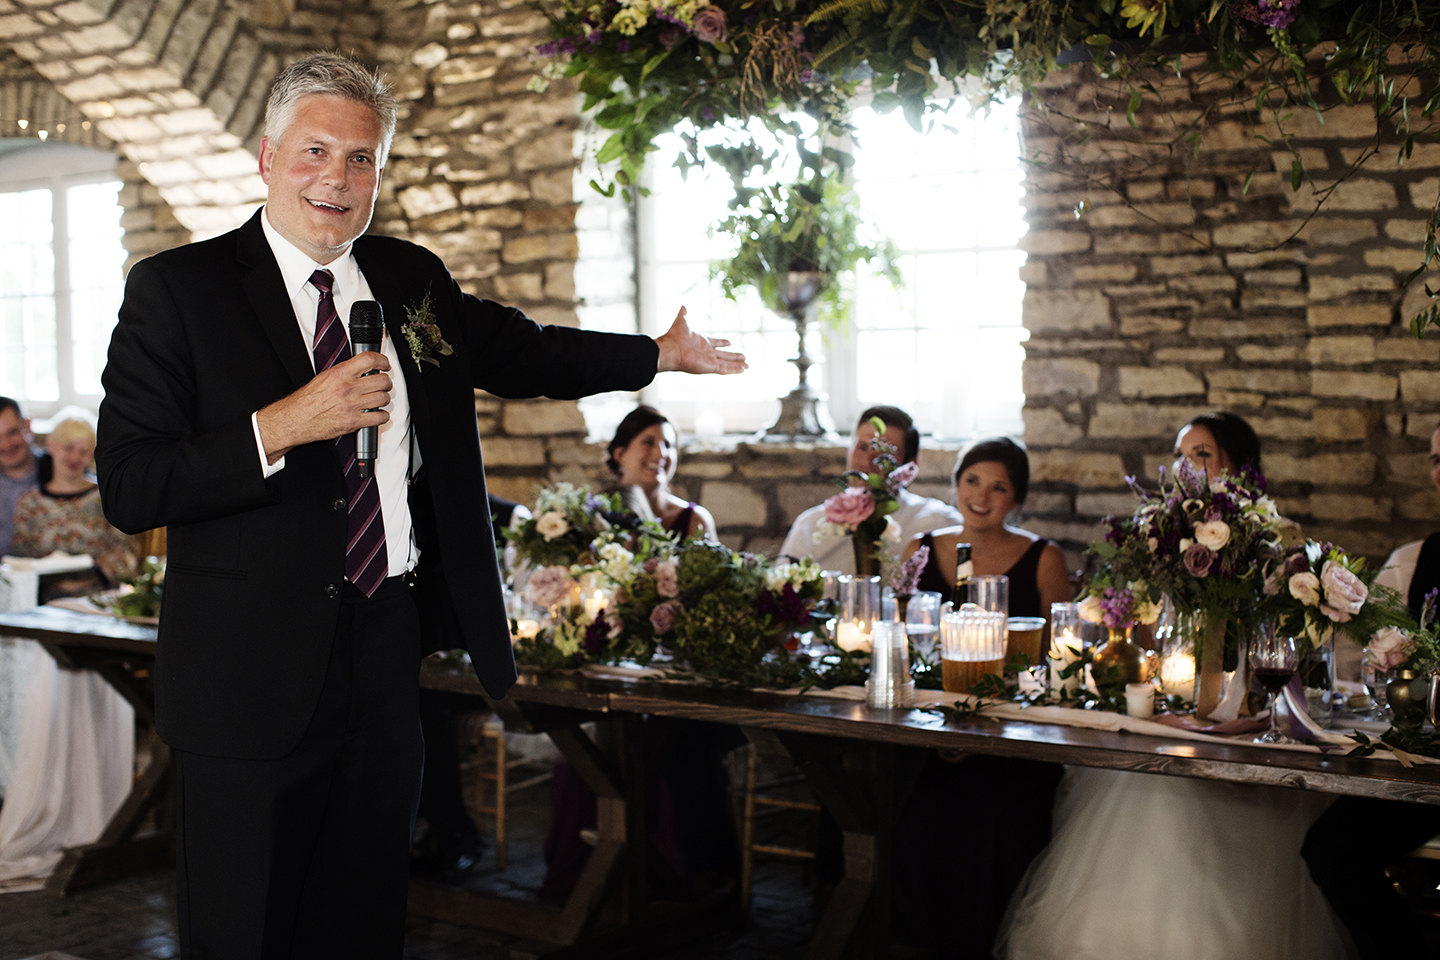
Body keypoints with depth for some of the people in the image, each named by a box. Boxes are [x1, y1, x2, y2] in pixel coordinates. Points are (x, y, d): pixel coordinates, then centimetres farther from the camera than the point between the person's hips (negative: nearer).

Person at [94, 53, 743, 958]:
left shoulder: (413, 279, 9)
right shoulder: (177, 289, -7)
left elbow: (522, 351, 24)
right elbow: (128, 489, -13)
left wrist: (661, 353, 19)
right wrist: (285, 424, -23)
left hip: (389, 658, 5)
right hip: (253, 671, -5)